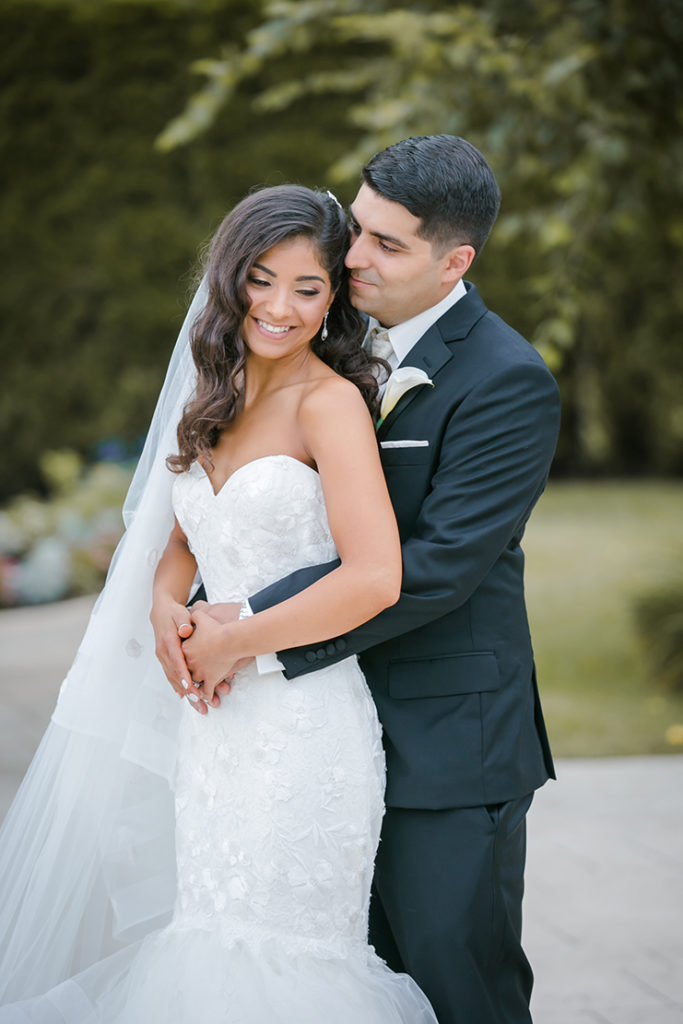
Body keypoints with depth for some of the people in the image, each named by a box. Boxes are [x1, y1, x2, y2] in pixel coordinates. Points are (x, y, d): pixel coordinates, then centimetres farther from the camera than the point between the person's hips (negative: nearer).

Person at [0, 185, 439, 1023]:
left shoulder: (330, 400, -10)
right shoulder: (218, 402, 13)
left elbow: (375, 578, -21)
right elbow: (180, 551, 20)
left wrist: (230, 640, -11)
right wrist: (168, 616, -3)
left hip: (302, 729, -7)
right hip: (217, 723, 7)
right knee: (213, 944, 10)